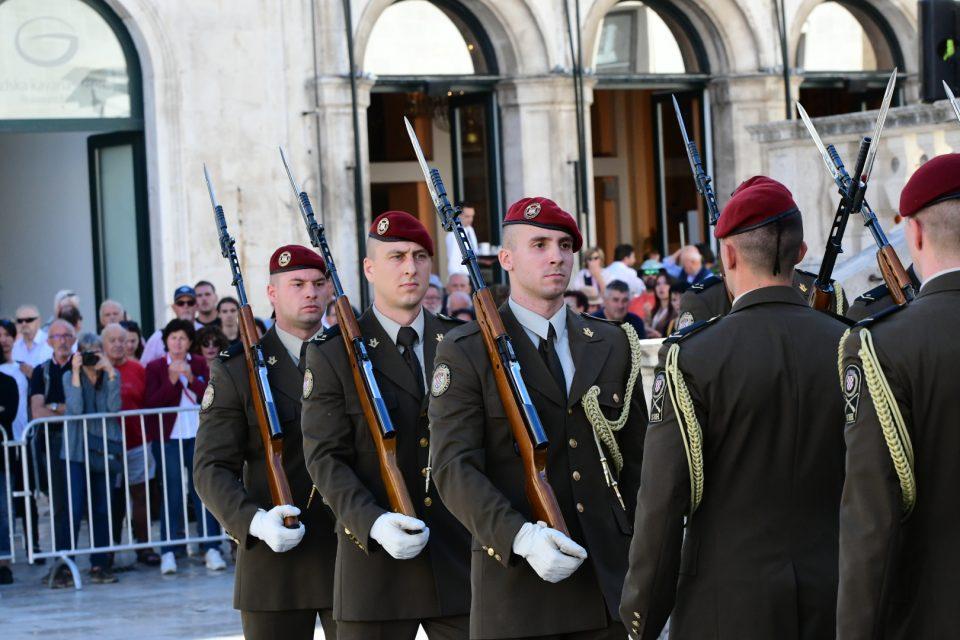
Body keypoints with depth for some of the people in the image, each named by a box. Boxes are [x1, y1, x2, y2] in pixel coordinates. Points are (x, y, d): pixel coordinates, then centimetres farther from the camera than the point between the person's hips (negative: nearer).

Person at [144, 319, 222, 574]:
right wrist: (171, 380, -16)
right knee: (172, 495, -4)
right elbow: (150, 404, -7)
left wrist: (191, 379, -12)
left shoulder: (200, 365, 11)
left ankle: (211, 549, 3)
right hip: (168, 438, -2)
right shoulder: (155, 368, 3)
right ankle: (168, 552, -1)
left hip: (199, 437, 2)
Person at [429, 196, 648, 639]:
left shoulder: (612, 345, 13)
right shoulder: (465, 352, -1)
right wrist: (521, 537, -22)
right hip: (515, 580, -3)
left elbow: (636, 459, 16)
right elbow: (454, 467, -9)